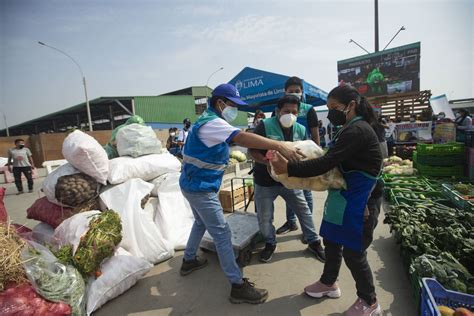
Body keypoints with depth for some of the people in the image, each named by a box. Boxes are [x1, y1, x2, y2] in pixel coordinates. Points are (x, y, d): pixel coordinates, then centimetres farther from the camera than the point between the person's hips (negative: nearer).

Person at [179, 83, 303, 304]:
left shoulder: (208, 120, 13)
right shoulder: (211, 122, -21)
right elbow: (242, 138, -36)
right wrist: (279, 146, -42)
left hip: (193, 184, 11)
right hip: (201, 187, -11)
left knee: (201, 223, 27)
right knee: (221, 234, -6)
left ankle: (189, 260, 45)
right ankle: (238, 286, 5)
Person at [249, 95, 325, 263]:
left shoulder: (301, 130, -1)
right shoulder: (265, 126, -16)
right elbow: (252, 151, -15)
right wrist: (270, 163, -28)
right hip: (265, 181, -3)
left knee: (304, 211, 13)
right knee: (264, 217, 8)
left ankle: (313, 242, 37)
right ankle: (270, 243, 36)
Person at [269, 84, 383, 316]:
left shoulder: (357, 131, -21)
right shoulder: (353, 128, 12)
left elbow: (327, 162, -30)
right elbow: (334, 161, 9)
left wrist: (288, 168, -29)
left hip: (356, 201, -10)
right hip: (344, 196, 10)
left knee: (353, 251, 6)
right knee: (332, 240, 20)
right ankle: (328, 283, 41)